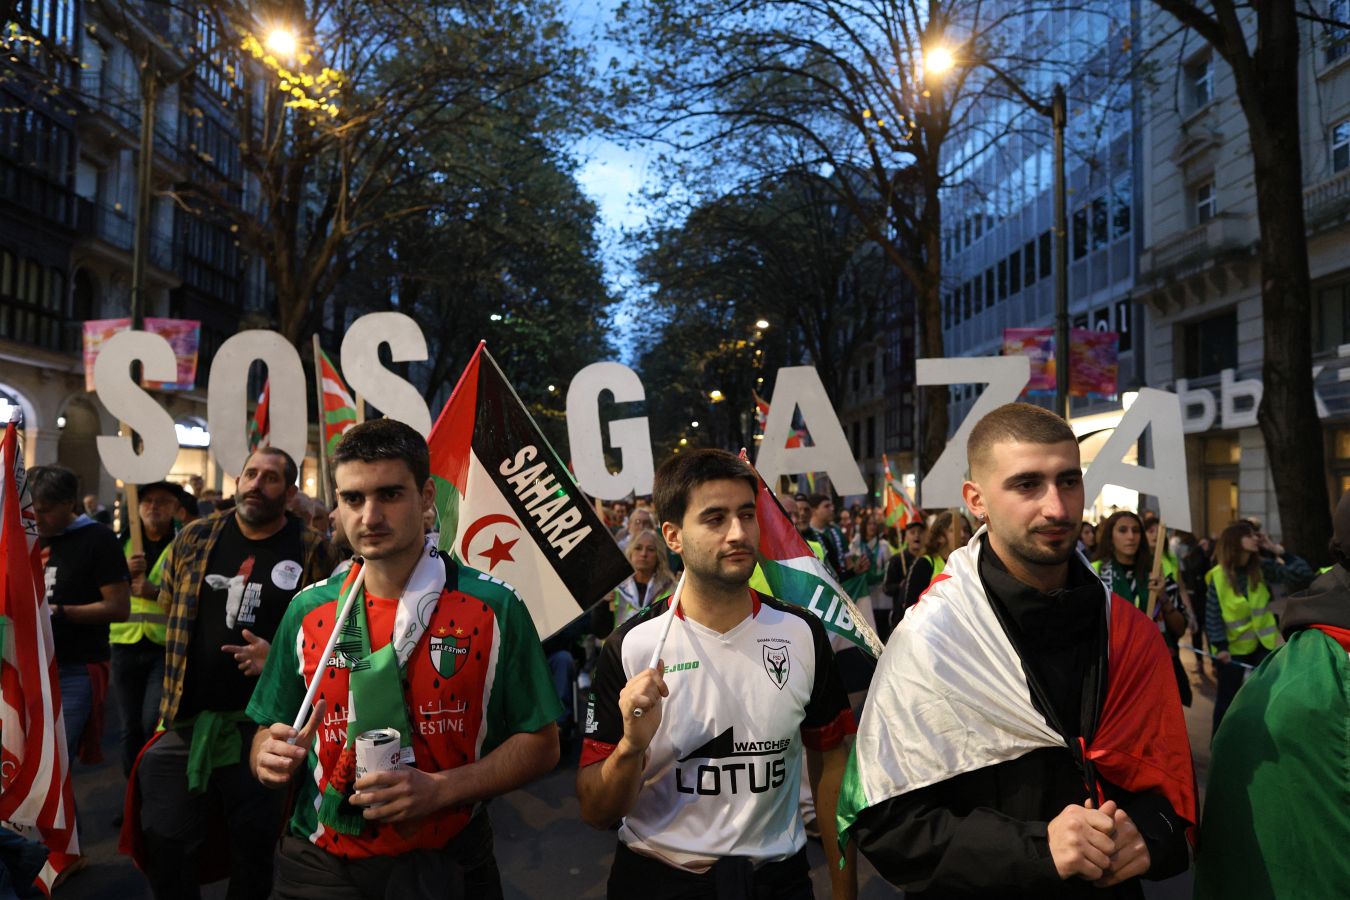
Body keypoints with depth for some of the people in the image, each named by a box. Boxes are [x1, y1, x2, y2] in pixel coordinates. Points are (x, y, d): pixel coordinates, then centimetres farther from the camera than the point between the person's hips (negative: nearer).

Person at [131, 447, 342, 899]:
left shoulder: (313, 552, -4)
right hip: (187, 717, 3)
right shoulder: (195, 539, 5)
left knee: (255, 846, 11)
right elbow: (169, 609, 17)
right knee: (166, 844, 8)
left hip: (264, 724, -2)